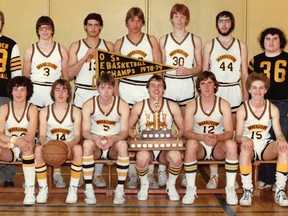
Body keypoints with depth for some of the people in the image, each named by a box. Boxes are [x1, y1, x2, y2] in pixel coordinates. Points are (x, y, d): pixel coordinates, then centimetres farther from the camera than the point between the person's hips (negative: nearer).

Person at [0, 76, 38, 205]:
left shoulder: (32, 109, -3)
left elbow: (31, 136, -16)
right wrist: (15, 140, -31)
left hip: (26, 150, -1)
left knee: (28, 144, -36)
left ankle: (30, 191, -34)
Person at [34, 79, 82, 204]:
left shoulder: (75, 112, 1)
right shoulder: (44, 111, 5)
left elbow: (77, 135, -9)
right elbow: (42, 135, -3)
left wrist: (70, 144, -32)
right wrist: (44, 142, -29)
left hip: (69, 148, -1)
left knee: (78, 148, -36)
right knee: (38, 149, -33)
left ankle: (73, 189, -25)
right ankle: (43, 189, -20)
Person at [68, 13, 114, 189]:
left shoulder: (109, 46, 9)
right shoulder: (76, 46, 7)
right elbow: (70, 73, -1)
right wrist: (86, 57, -11)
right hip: (82, 93, 0)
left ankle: (98, 174, 3)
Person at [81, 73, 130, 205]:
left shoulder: (122, 105, -9)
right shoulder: (88, 105, -8)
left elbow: (124, 132, -14)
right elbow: (85, 132, -13)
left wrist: (113, 138, -37)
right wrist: (95, 137, -36)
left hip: (114, 146, 0)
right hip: (96, 146, 0)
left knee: (122, 144, -34)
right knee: (87, 143, -33)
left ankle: (120, 189, -24)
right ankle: (88, 189, -26)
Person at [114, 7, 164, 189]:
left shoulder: (151, 40, 8)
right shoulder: (120, 43, 10)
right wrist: (115, 91, 3)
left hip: (148, 88, -1)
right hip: (126, 90, 1)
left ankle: (150, 174, 3)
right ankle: (132, 175, 9)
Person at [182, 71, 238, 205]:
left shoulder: (224, 105, -3)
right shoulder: (192, 106, -3)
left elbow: (229, 132, -10)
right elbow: (187, 132, -12)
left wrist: (217, 137, -33)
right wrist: (203, 137, -32)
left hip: (218, 147, 1)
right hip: (199, 147, -1)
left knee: (231, 144, -31)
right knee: (190, 143, -34)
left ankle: (230, 188, -20)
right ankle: (190, 189, -24)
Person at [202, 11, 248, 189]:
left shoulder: (241, 46, 9)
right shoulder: (209, 45, 7)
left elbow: (245, 74, 9)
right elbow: (204, 72, 7)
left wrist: (246, 97, 3)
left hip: (234, 93, 1)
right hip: (214, 92, -1)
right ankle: (214, 175, 5)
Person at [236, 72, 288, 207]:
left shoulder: (273, 109, 2)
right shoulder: (242, 110, -3)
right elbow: (237, 136, -7)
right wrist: (244, 139, -32)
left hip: (266, 147, 2)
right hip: (249, 146, -2)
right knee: (245, 148, -38)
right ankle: (247, 191, -29)